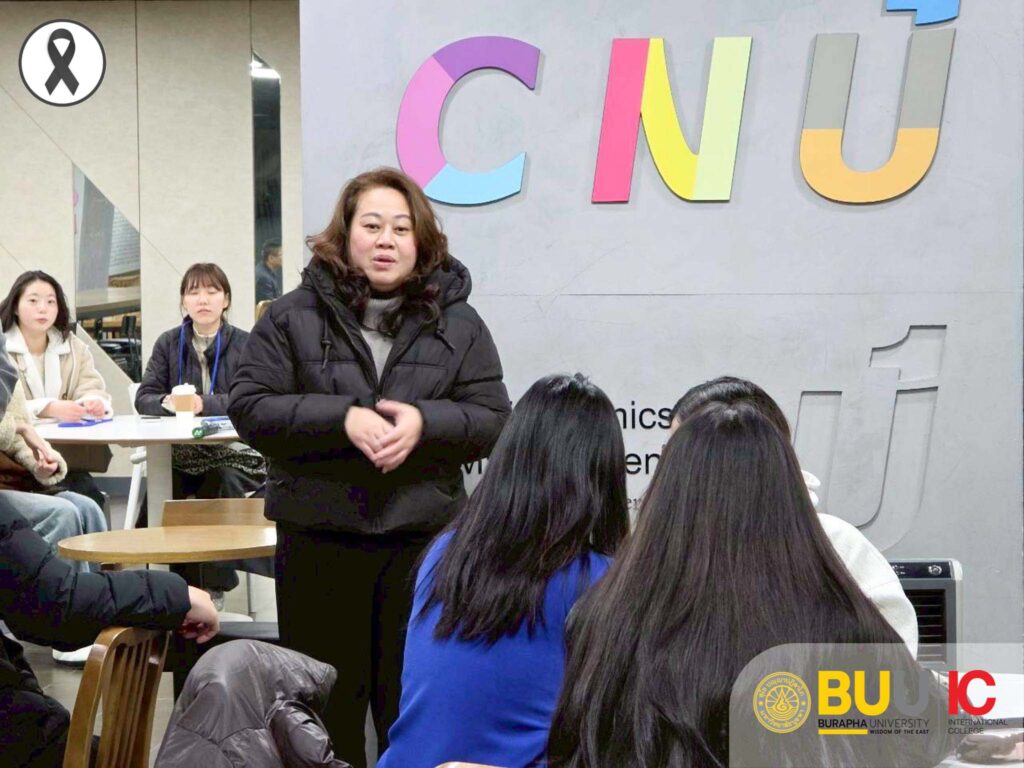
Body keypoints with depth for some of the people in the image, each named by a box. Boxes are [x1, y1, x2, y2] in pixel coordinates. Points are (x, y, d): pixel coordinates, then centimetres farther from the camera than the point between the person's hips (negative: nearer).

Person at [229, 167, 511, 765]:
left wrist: (426, 423, -18)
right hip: (318, 537, -1)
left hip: (424, 537, 1)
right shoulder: (294, 316, 0)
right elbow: (250, 407, -5)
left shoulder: (458, 322, 4)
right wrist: (342, 419, -19)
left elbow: (494, 420, 2)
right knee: (323, 706, 10)